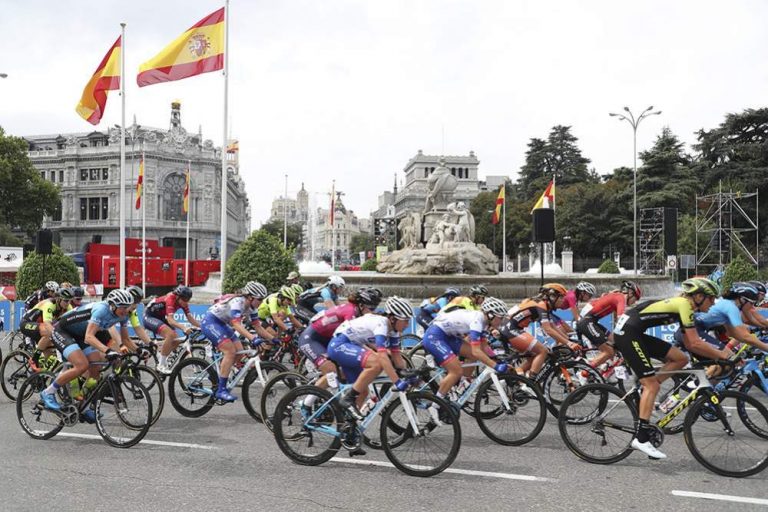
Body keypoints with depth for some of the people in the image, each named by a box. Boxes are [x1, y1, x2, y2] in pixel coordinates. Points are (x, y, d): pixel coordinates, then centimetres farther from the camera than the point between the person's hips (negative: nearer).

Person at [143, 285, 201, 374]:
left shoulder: (183, 302, -9)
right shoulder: (170, 299, -32)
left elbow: (190, 318, -11)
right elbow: (170, 320, -43)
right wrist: (183, 328, -58)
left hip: (160, 318, 8)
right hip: (149, 317, -8)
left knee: (176, 341, -5)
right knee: (170, 334, -29)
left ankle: (161, 358, 21)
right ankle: (161, 365, -18)